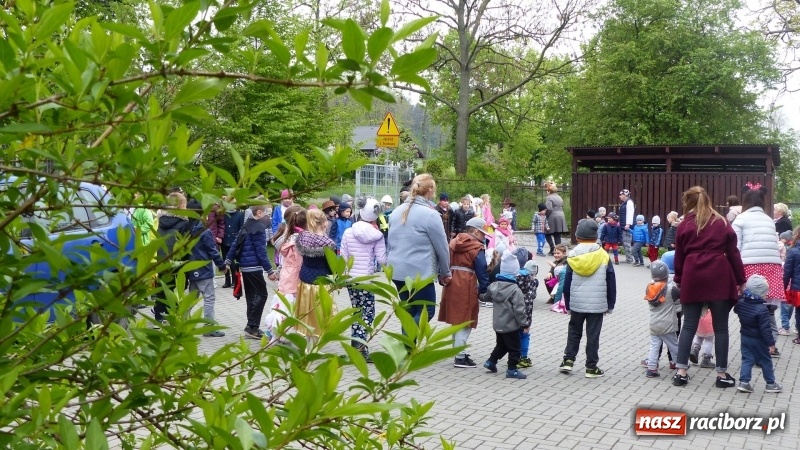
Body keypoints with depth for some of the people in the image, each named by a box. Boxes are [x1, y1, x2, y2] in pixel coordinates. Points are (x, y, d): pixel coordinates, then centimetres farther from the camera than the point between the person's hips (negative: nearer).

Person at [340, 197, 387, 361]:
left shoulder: (348, 232, -1)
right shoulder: (377, 235, -8)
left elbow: (343, 258, 2)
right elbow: (382, 260, -8)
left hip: (351, 278, 4)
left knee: (357, 311, 16)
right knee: (368, 313, 2)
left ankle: (356, 347, 18)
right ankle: (360, 349, -11)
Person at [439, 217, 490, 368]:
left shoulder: (454, 242, 14)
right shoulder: (477, 248, -8)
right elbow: (482, 272, -9)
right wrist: (484, 291, -1)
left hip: (452, 284, 8)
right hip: (466, 287, -8)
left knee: (456, 320, 18)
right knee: (464, 322, -2)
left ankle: (458, 351, 28)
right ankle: (460, 357, -2)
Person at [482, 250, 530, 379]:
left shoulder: (493, 286, 0)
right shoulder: (515, 290, -20)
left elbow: (487, 297, 18)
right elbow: (519, 310, -20)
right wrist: (525, 323, -11)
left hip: (497, 324, 7)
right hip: (511, 325, -7)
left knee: (501, 345, 25)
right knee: (514, 348, 5)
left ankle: (491, 362, 25)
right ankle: (512, 370, 8)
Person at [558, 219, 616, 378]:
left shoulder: (573, 256, -5)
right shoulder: (603, 256, -6)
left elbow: (567, 283, 2)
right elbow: (611, 283, 0)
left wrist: (567, 304, 13)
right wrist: (610, 304, 9)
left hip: (576, 304, 1)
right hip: (597, 304, -1)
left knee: (574, 331, 18)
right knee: (593, 335, 5)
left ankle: (568, 360, 12)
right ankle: (591, 367, 9)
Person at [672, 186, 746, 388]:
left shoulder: (685, 225, 6)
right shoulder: (722, 223, 6)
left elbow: (679, 255, 7)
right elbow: (733, 253, 4)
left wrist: (679, 280, 16)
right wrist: (740, 279, 9)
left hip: (692, 278, 1)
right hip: (718, 278, -1)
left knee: (689, 326, 6)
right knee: (720, 327, 5)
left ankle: (681, 371, 3)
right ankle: (722, 374, 8)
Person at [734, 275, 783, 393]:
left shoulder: (741, 303, -5)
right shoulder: (762, 309, -25)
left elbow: (736, 309, 20)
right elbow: (765, 329, -23)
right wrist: (771, 342, -15)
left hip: (745, 337, 6)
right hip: (757, 340, -6)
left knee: (747, 359, 11)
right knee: (765, 361, 9)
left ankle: (744, 382, 2)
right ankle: (770, 384, 20)